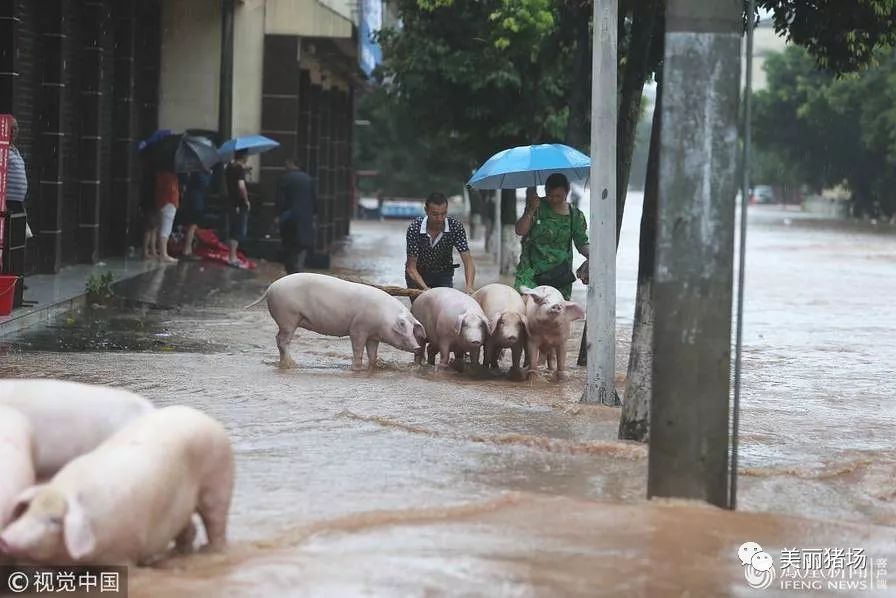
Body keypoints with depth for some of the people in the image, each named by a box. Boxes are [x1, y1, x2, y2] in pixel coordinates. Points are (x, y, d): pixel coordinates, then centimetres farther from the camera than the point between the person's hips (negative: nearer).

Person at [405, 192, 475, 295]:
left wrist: (469, 286, -47)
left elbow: (467, 260, -29)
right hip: (418, 275, -1)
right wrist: (425, 288, -43)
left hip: (443, 275, 1)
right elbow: (411, 267, -26)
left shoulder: (456, 226, -23)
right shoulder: (415, 228, -27)